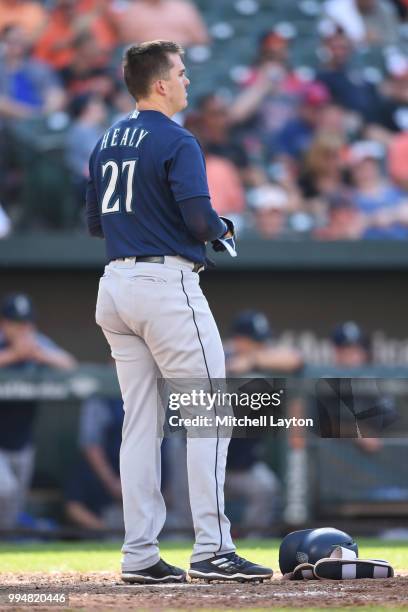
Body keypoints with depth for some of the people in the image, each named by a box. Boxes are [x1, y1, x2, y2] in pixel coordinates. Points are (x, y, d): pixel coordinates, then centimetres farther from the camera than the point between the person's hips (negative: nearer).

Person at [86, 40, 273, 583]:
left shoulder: (106, 143, 14)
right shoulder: (177, 142, -11)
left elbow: (95, 223, 19)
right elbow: (199, 218, -20)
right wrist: (225, 230, 0)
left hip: (115, 287, 8)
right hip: (167, 284, -8)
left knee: (140, 421, 9)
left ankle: (140, 556, 6)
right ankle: (211, 550, -10)